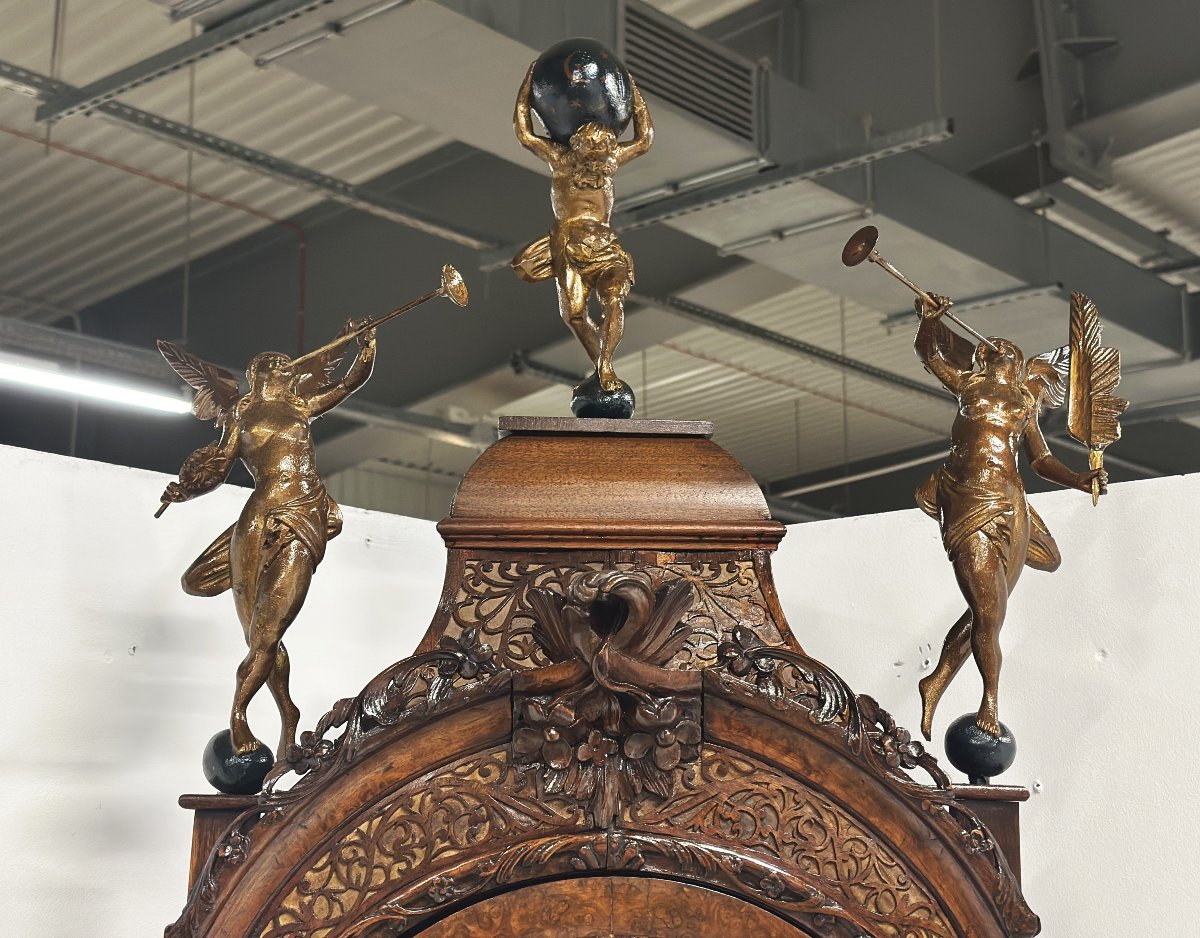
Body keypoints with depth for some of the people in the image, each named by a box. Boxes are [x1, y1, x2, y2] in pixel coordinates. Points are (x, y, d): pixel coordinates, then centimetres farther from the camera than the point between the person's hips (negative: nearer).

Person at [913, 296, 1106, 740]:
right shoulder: (970, 383, 17)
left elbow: (1042, 461, 17)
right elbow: (930, 353, 17)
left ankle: (937, 682, 17)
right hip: (967, 504, -3)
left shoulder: (1025, 403, 22)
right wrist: (929, 319, -3)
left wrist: (1079, 480, 0)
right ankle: (990, 700, 9)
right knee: (986, 610, -6)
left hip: (1007, 507, 3)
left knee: (987, 611, 4)